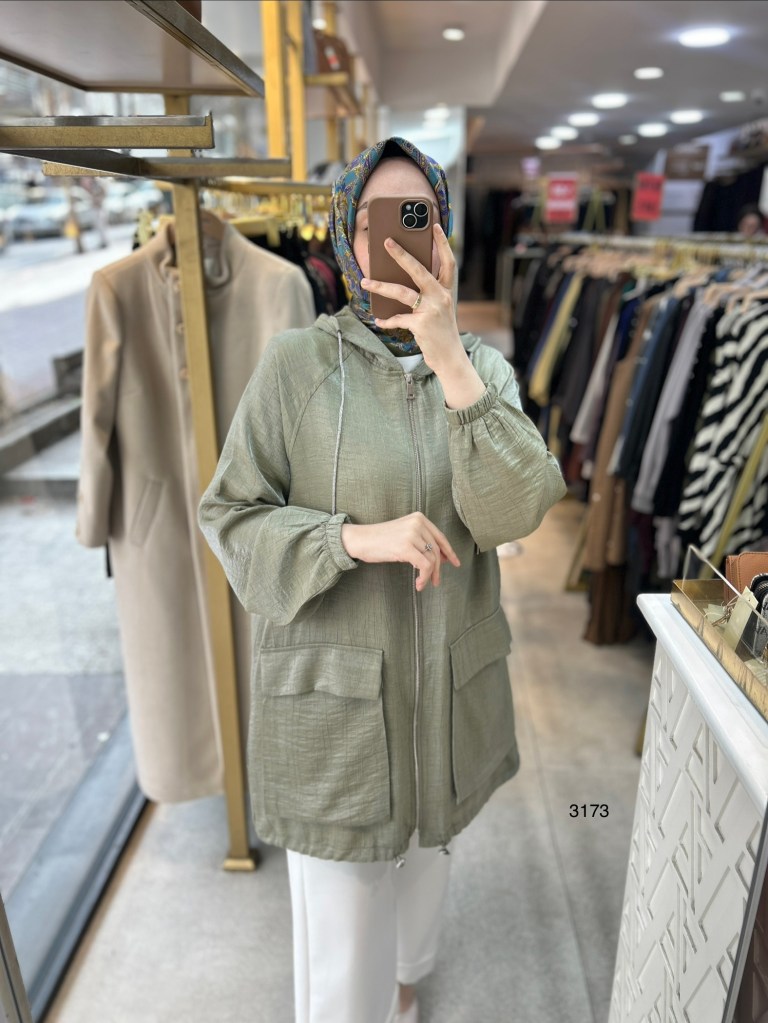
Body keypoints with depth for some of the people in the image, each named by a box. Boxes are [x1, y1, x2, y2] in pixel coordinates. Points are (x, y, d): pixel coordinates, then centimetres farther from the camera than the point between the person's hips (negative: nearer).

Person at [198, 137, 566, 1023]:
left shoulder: (482, 367, -4)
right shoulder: (295, 363, -13)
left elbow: (514, 510, -17)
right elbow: (229, 515, -10)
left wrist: (450, 359, -26)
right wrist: (355, 538, -26)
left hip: (447, 675, 5)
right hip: (332, 677, -4)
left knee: (423, 843, 28)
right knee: (338, 889, 10)